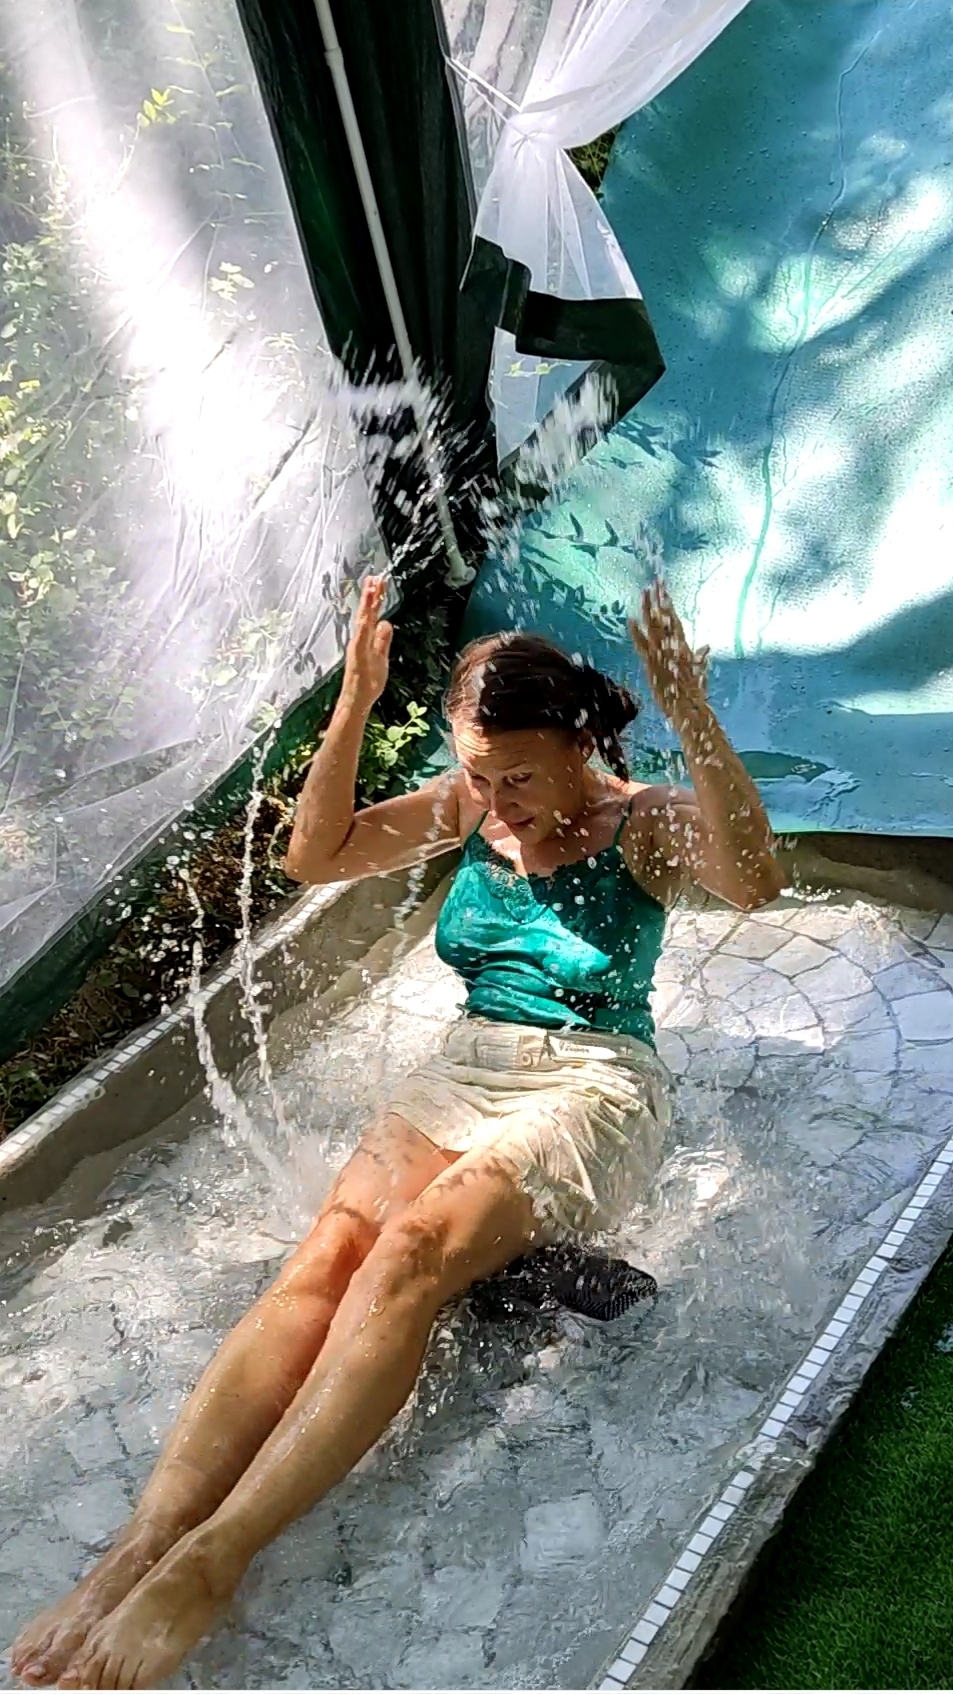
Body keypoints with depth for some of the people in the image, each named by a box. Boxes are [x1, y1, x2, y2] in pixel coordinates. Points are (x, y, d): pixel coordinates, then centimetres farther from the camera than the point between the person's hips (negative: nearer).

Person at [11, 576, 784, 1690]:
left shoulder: (642, 823, -4)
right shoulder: (471, 808, 10)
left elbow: (753, 884, -25)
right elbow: (316, 856, 7)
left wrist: (692, 716, -33)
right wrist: (355, 704, -4)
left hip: (593, 1089, -4)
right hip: (466, 1066, 5)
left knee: (412, 1251, -33)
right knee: (328, 1253, -26)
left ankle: (213, 1559, -37)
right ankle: (138, 1548, -36)